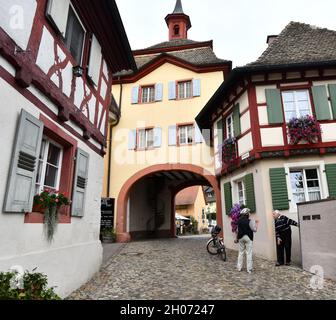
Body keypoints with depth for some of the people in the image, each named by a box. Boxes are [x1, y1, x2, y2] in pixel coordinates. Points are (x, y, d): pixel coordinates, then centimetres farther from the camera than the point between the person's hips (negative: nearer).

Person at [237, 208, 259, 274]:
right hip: (248, 238, -4)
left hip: (241, 237, 4)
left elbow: (238, 229, 7)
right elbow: (254, 230, -11)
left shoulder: (239, 221, 0)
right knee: (249, 253, 2)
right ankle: (249, 269, 5)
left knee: (241, 252, 14)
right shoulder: (250, 221, -15)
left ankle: (239, 267, 19)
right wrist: (257, 224, 2)